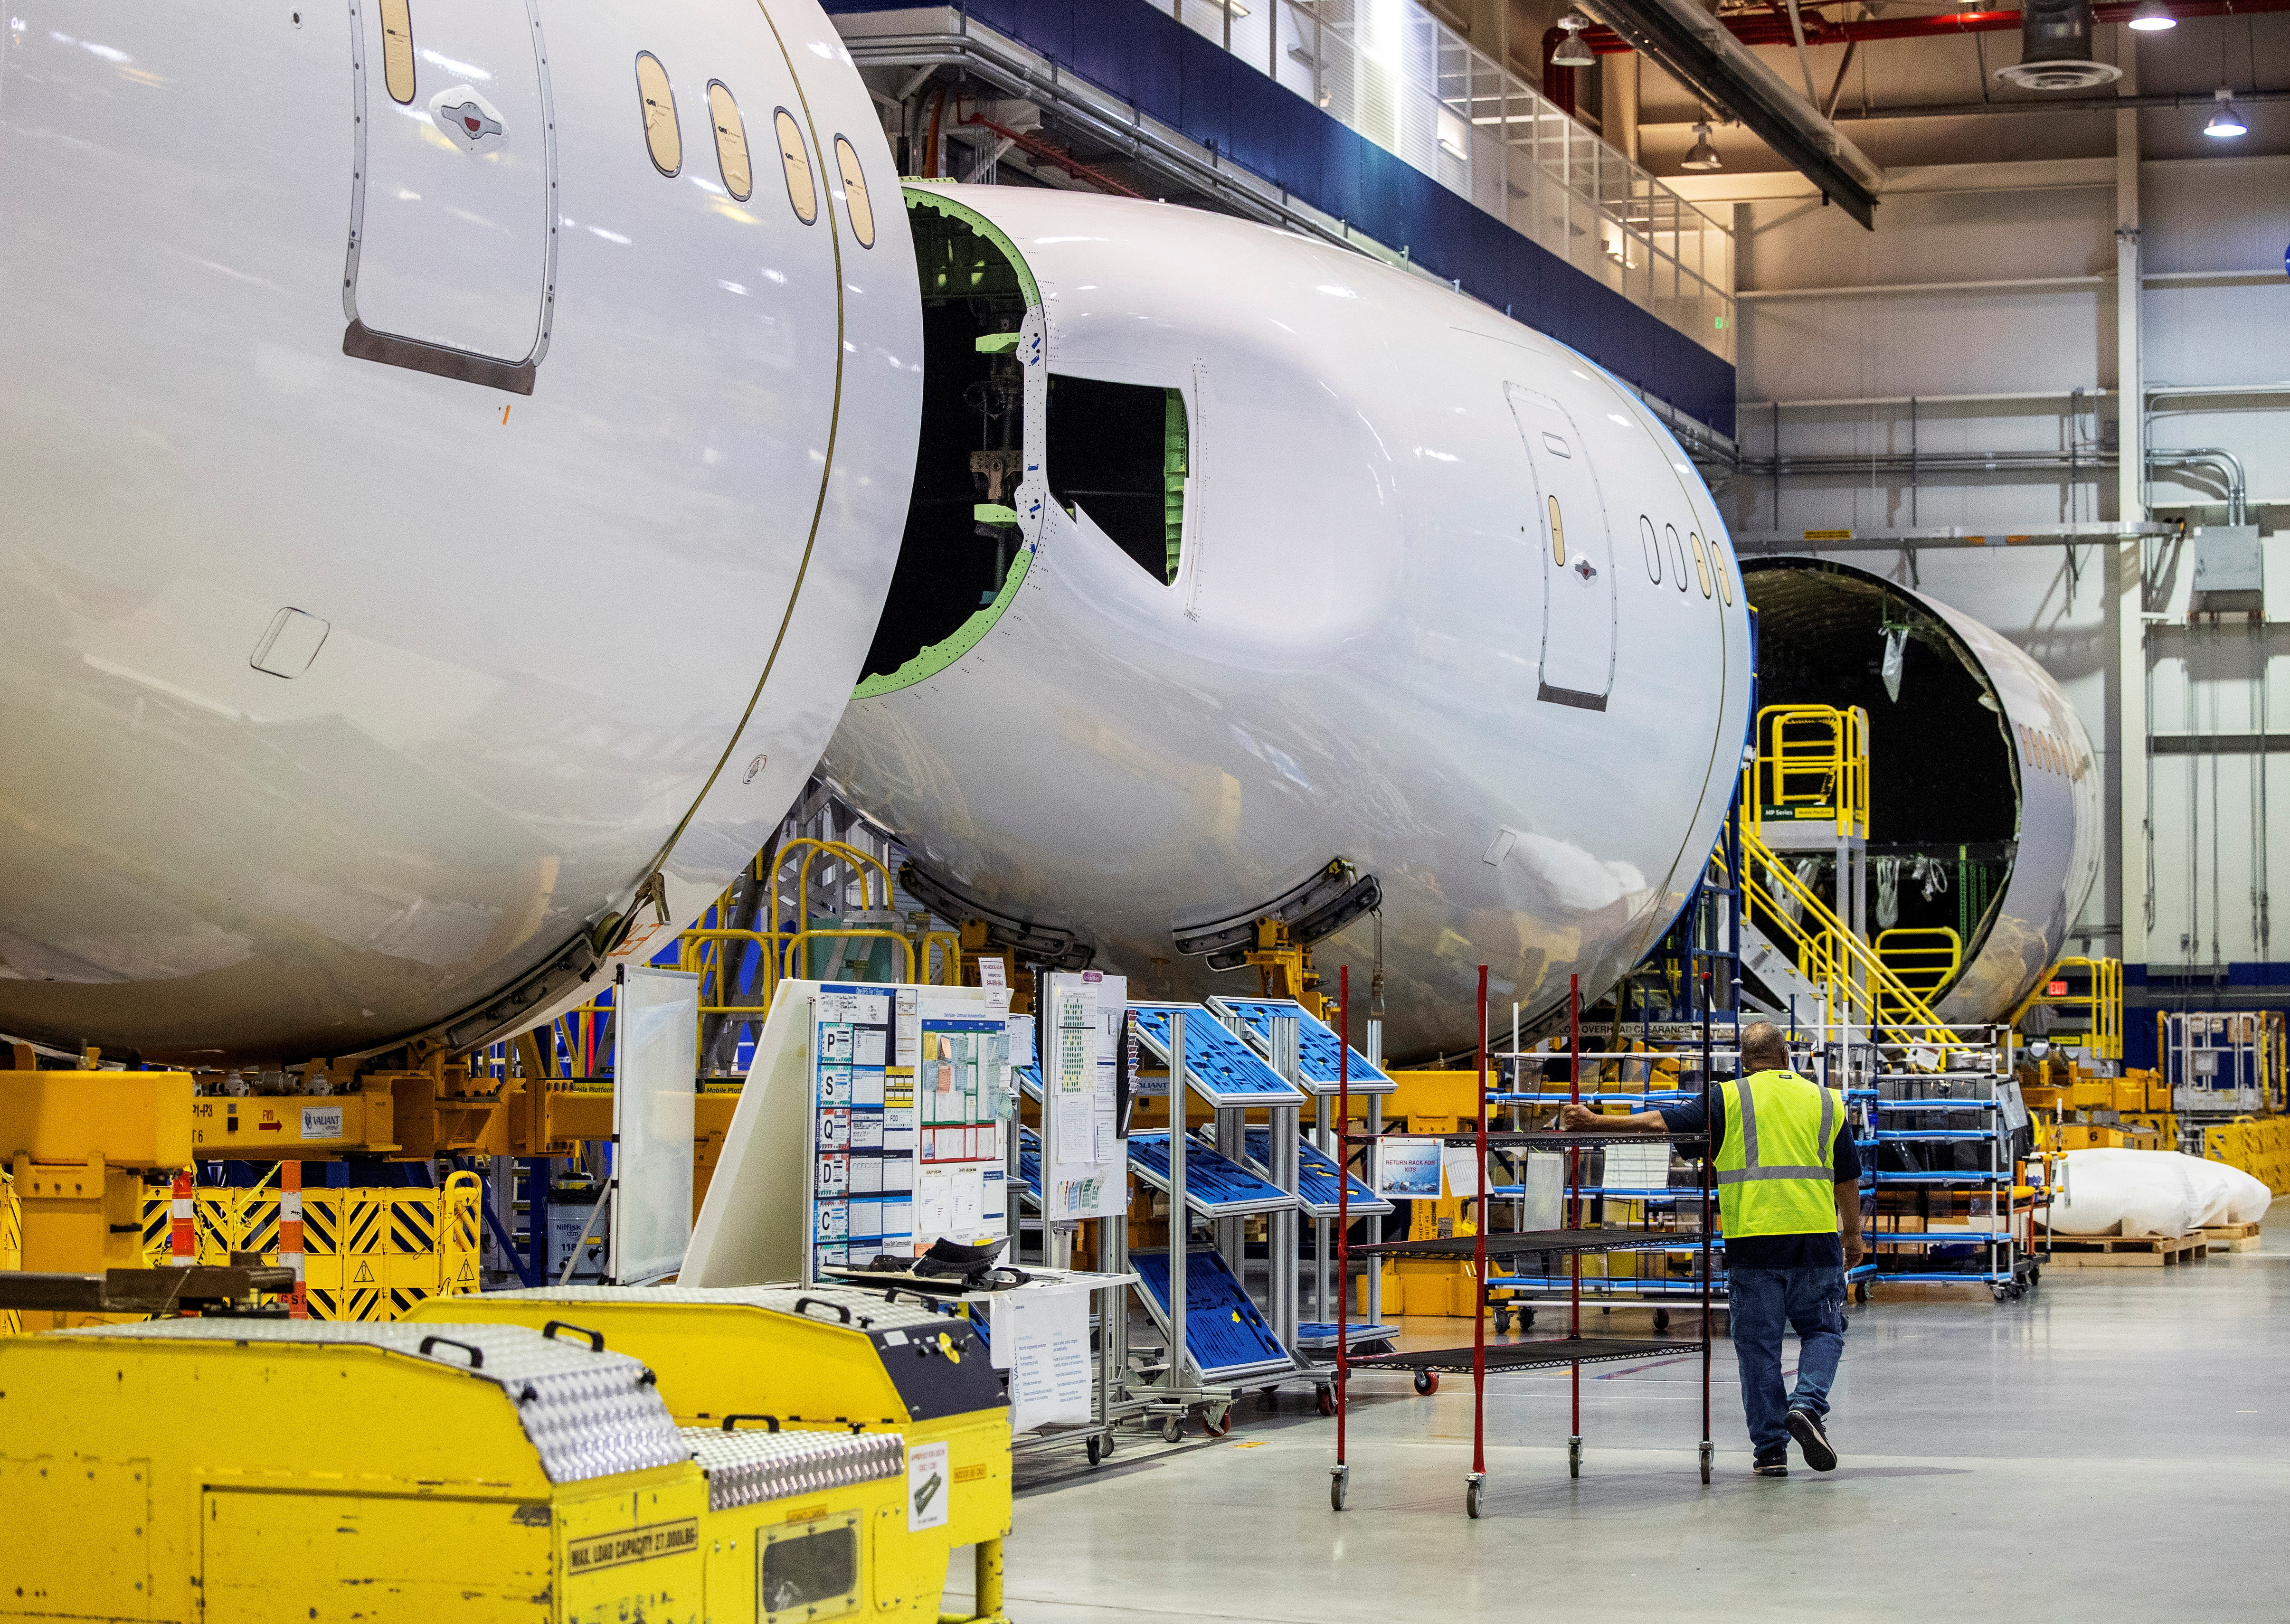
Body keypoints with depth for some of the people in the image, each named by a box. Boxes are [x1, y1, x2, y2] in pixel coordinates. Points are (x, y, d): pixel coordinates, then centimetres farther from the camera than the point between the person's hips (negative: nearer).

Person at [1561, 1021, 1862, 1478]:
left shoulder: (1730, 1098, 3)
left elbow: (1664, 1122, -4)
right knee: (1822, 1331, 14)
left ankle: (1770, 1450, 5)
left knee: (1758, 1345, 5)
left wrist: (1596, 1122, 0)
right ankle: (1808, 1405, -11)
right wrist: (1852, 1234, 27)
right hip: (1817, 1237, 1)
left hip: (1753, 1239, -1)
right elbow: (1848, 1177, 15)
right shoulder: (1827, 1101, 11)